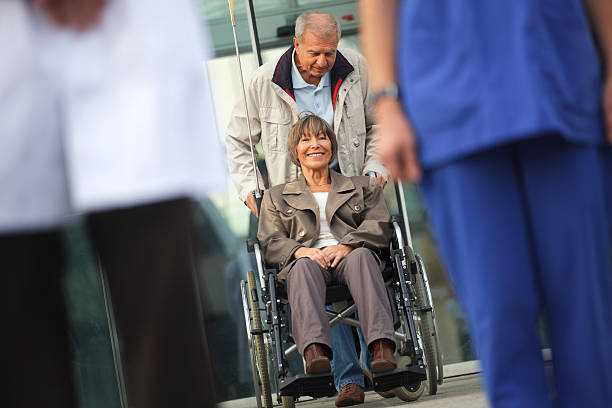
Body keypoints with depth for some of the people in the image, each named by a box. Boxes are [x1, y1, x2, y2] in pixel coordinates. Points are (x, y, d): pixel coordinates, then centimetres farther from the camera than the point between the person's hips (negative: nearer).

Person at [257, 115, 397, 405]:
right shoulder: (277, 197, 27)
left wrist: (346, 245, -11)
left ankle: (382, 348, -56)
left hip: (349, 258, 0)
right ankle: (314, 351, -62)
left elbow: (379, 228, 10)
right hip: (307, 260, 0)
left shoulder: (363, 187, 27)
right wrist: (301, 250, -12)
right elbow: (270, 242, 11)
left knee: (362, 256, -37)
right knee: (304, 266, -38)